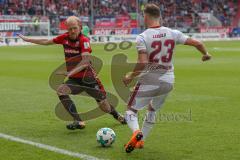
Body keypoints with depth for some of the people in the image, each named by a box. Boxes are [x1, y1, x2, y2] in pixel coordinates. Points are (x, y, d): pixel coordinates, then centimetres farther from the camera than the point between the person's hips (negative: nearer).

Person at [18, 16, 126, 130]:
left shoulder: (84, 40, -17)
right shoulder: (64, 38, 0)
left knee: (105, 107, 1)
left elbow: (85, 61, -29)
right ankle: (78, 121, -25)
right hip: (74, 79, 5)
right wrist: (27, 39, 21)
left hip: (88, 78, -5)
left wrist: (71, 72, -42)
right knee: (61, 91, -25)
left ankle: (117, 115, 39)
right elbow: (47, 42, 15)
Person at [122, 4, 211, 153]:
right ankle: (141, 140, 30)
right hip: (168, 81, 5)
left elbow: (142, 63, -23)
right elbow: (197, 43, 3)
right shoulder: (172, 33, -2)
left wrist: (130, 76, -7)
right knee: (152, 109, 28)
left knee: (131, 110, 11)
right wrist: (206, 54, 23)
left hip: (149, 81, -5)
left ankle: (136, 132, -18)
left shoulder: (142, 37, -14)